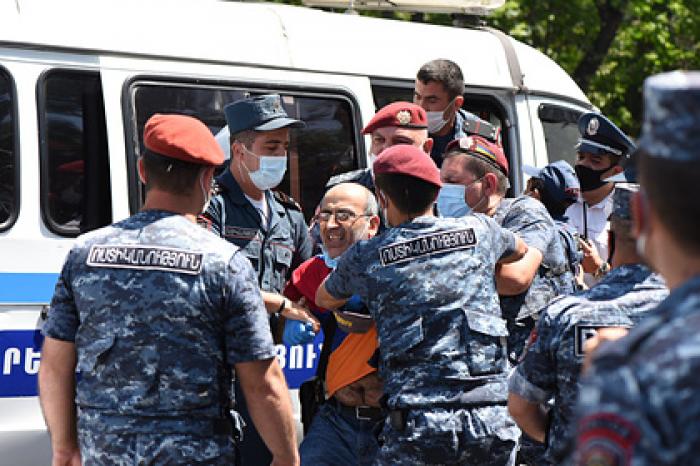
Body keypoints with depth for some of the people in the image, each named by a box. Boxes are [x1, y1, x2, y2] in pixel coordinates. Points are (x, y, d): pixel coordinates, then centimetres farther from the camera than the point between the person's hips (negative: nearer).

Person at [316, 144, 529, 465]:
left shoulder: (366, 257, 6)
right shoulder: (479, 231, 11)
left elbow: (324, 299, 28)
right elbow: (520, 250, 37)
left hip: (418, 422, -2)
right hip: (493, 419, 2)